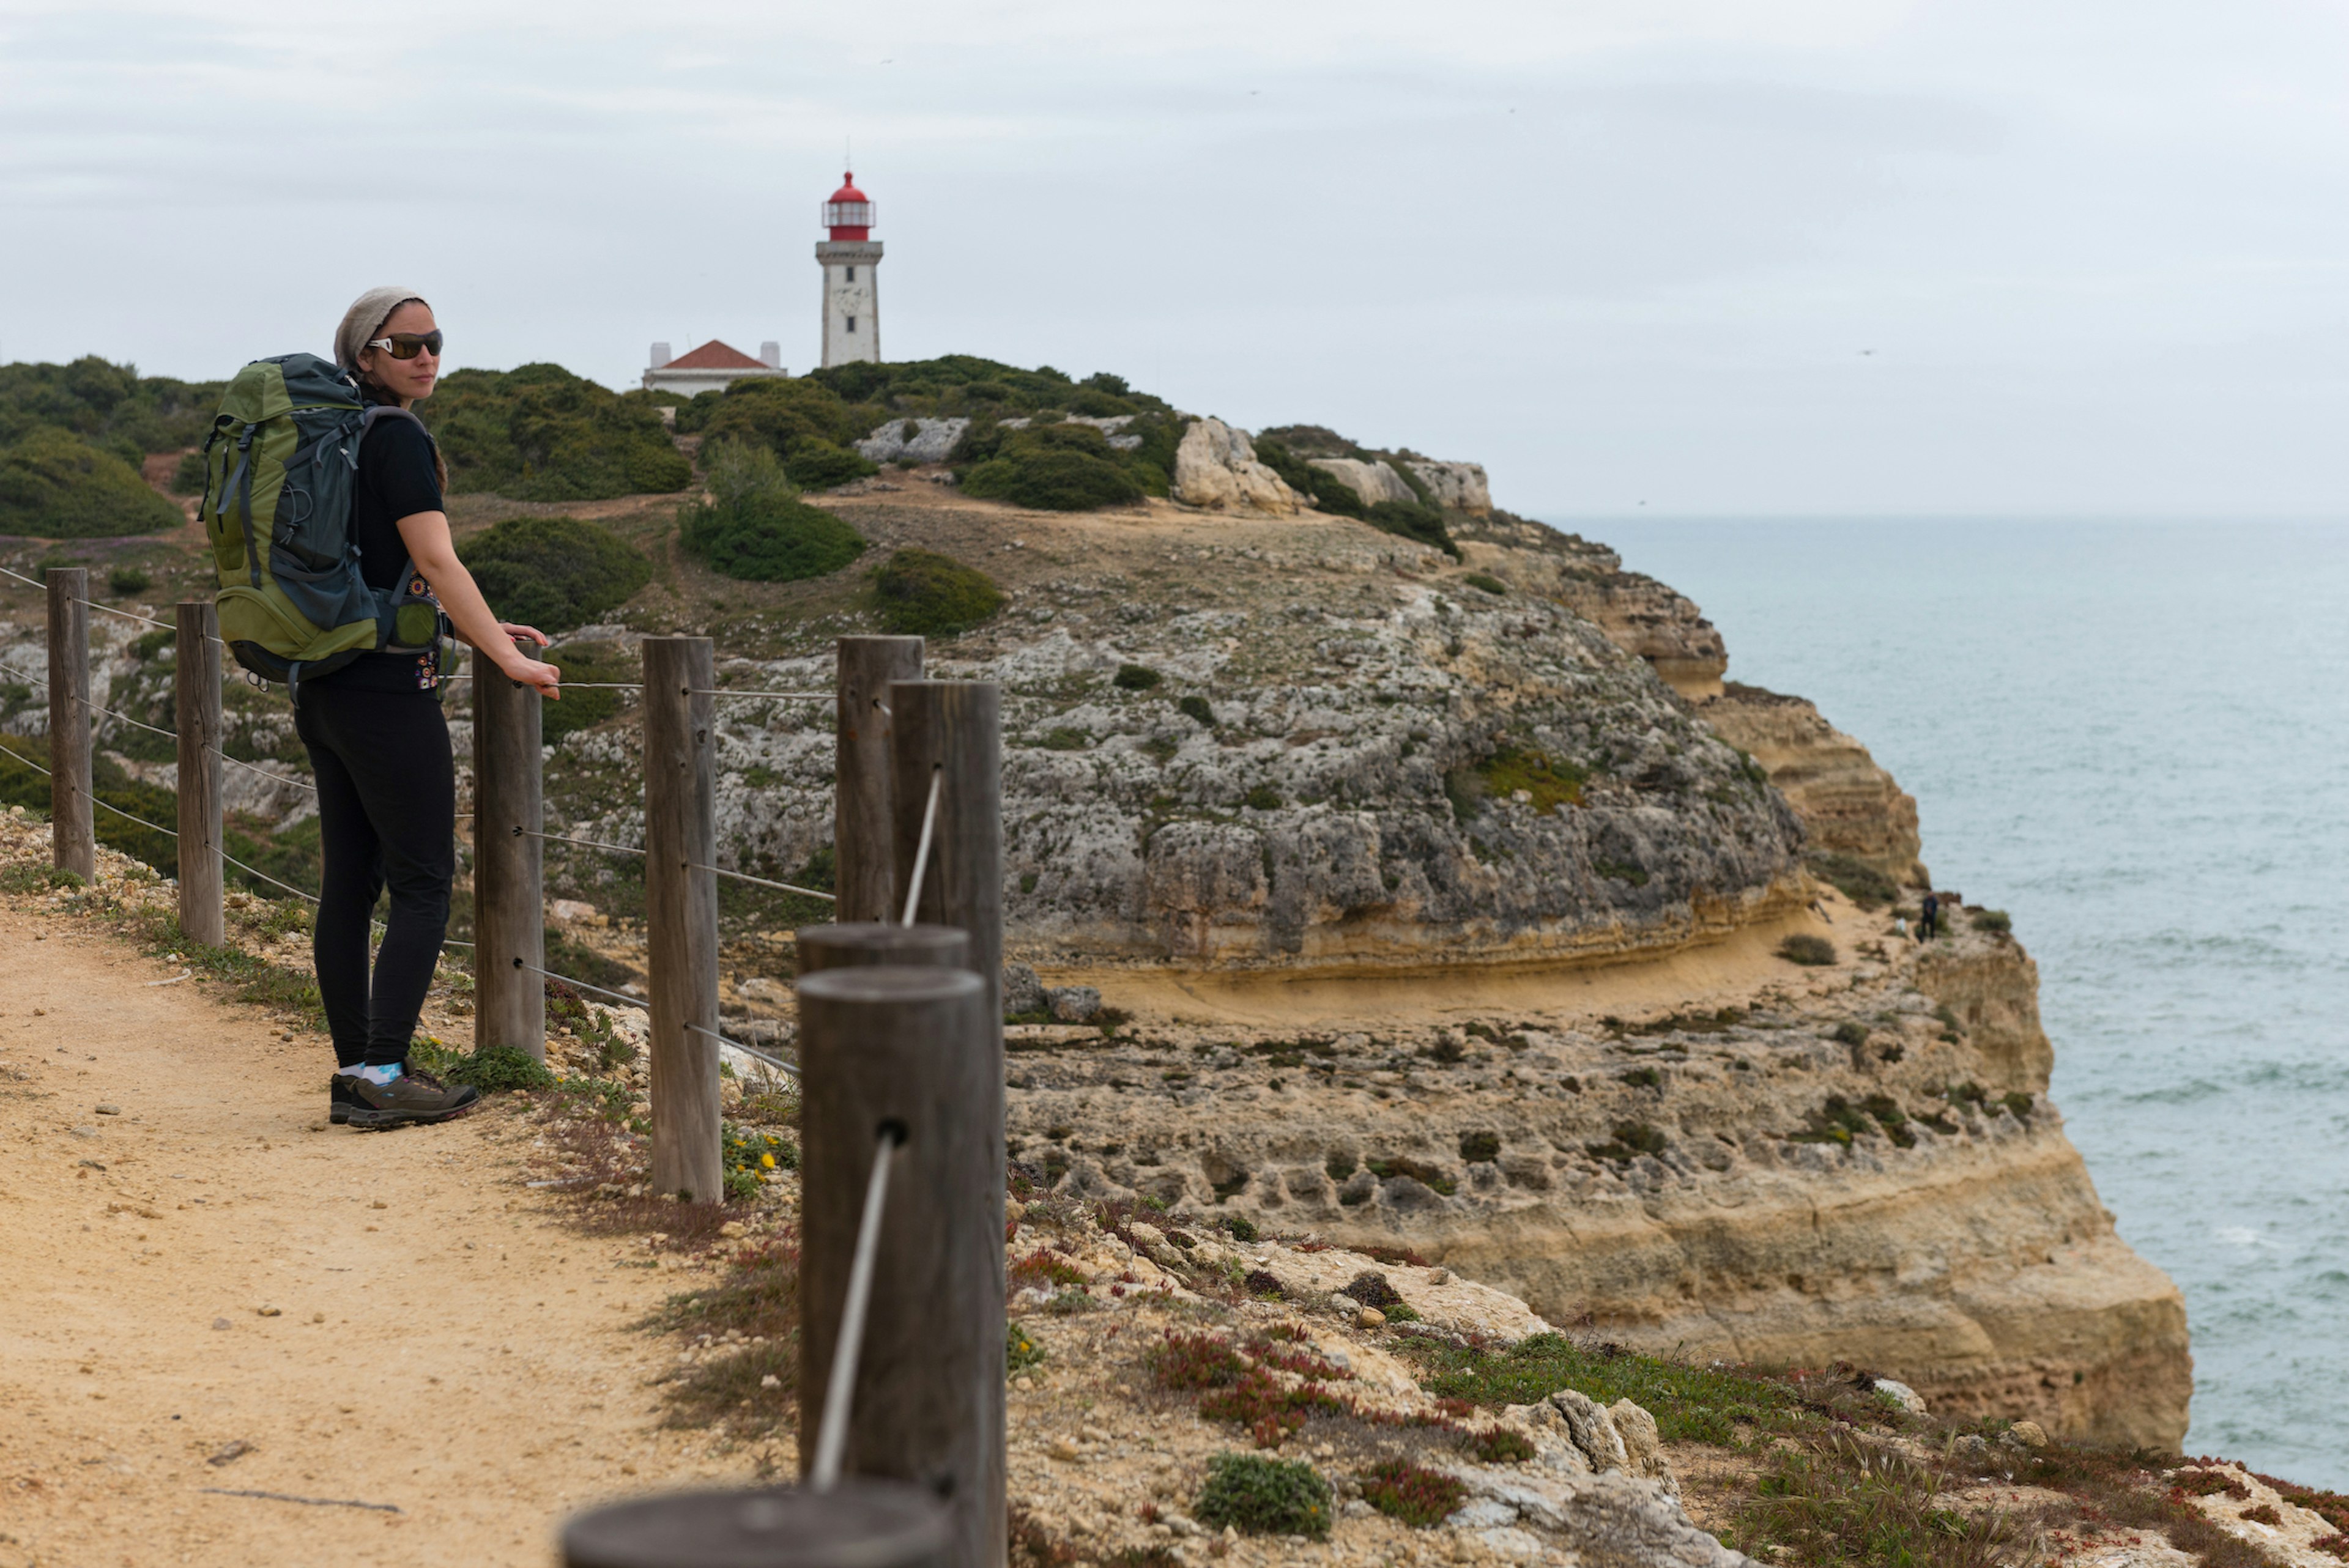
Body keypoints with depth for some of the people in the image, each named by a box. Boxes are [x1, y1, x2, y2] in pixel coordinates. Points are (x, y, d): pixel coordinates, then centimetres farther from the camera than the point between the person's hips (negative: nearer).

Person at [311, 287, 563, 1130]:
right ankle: (380, 1073, -8)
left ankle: (354, 1071, 13)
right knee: (424, 886, -4)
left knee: (348, 885, 9)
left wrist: (482, 629, 20)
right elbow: (435, 563, -18)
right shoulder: (398, 439, -12)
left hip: (323, 688, 9)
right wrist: (510, 660, -14)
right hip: (386, 689, -9)